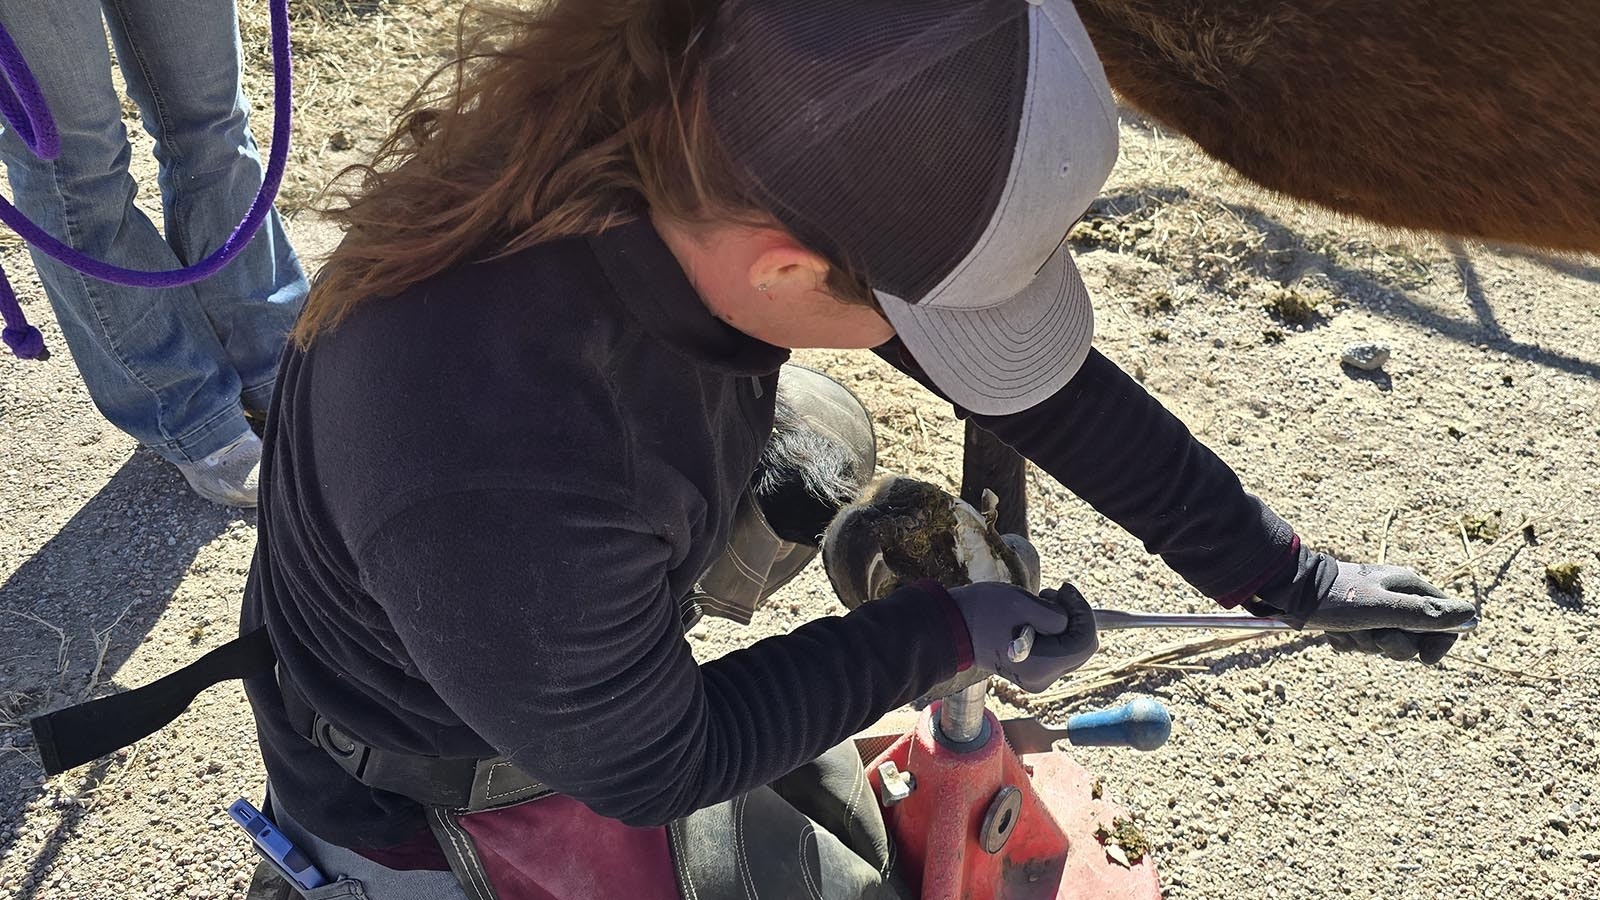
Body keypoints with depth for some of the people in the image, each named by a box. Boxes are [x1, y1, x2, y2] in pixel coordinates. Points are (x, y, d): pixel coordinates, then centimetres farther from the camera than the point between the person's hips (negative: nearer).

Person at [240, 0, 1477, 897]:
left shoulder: (715, 135, -24)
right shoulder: (505, 479, -44)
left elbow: (1042, 376, -12)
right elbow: (647, 767, -23)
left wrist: (1279, 572, -3)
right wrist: (946, 635, -16)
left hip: (590, 597, 6)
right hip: (440, 786, -6)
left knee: (819, 446, 17)